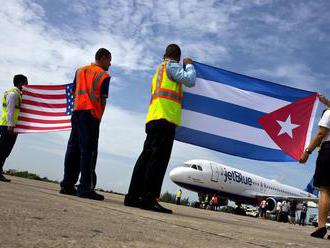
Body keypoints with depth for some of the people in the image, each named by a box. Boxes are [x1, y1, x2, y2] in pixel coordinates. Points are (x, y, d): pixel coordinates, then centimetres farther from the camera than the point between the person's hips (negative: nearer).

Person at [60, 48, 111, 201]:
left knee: (73, 149, 7)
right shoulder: (104, 75, 1)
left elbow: (75, 92, 18)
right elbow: (103, 100, -3)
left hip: (77, 111, 6)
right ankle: (86, 188, -10)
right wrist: (99, 117, 5)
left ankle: (67, 185, 8)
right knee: (89, 151, -7)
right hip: (91, 114, -6)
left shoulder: (80, 70, 19)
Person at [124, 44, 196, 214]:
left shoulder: (159, 69, 31)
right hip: (165, 117, -9)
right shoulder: (171, 65, 5)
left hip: (153, 119, 9)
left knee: (146, 157, 5)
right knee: (158, 158, -14)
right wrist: (188, 64, 12)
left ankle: (133, 197, 5)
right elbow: (189, 81, -6)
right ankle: (149, 199, -19)